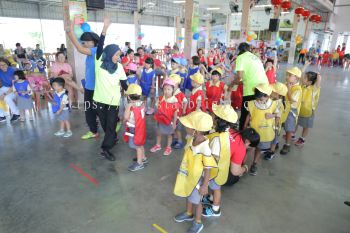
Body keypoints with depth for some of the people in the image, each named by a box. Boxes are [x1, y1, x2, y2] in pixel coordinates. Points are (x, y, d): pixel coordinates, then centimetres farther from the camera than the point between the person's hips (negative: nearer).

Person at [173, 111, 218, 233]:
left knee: (196, 200, 17)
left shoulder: (205, 148, -36)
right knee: (188, 195, 28)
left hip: (197, 178, -6)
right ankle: (189, 214, 56)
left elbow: (208, 169, -24)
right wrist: (183, 171, 15)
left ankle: (198, 223, 44)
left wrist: (204, 186, -15)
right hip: (187, 175, 6)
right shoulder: (191, 139, -14)